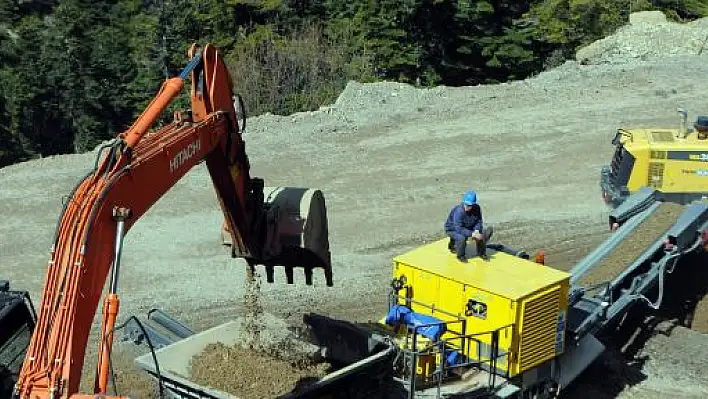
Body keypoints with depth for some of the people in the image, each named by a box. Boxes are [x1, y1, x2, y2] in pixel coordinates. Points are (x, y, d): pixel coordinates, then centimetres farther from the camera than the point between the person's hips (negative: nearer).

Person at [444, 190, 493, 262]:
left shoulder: (477, 208, -15)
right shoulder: (459, 211, -34)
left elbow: (479, 221, -4)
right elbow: (459, 229, -37)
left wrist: (476, 231, -24)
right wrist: (472, 234, -44)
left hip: (468, 228, 6)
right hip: (452, 229, -6)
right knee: (461, 238, -36)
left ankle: (481, 253, 16)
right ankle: (460, 256, -7)